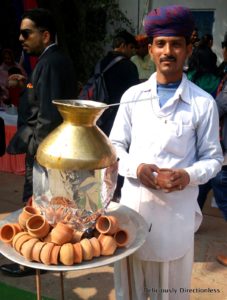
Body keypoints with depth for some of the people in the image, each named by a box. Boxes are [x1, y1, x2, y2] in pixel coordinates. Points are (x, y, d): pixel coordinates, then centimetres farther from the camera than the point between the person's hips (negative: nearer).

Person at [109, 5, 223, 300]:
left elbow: (213, 157, 3)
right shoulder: (132, 96, 3)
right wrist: (135, 167, -12)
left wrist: (190, 175, -18)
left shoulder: (203, 103, -4)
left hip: (177, 208, -2)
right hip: (134, 203, 2)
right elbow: (115, 146, 8)